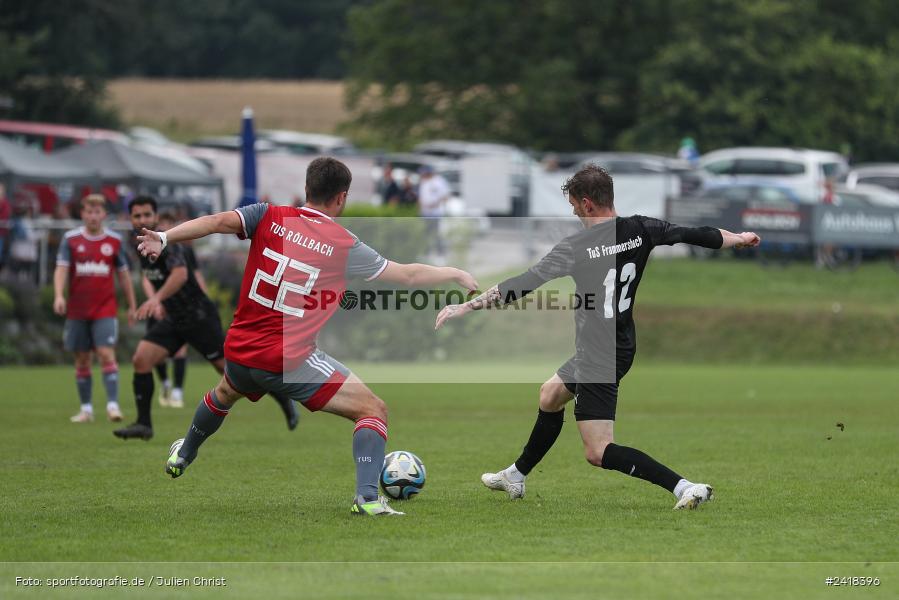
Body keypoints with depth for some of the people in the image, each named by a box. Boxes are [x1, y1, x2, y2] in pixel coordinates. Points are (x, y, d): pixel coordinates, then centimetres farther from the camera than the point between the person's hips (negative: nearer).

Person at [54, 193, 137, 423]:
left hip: (105, 310, -1)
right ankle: (86, 408, 15)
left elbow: (124, 274, 12)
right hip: (77, 310, 1)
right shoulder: (70, 239, 2)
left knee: (107, 354, -15)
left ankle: (113, 405, -18)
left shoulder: (114, 241, 4)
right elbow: (61, 268, -5)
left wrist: (132, 305, 13)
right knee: (82, 360, 6)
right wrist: (59, 295, -21)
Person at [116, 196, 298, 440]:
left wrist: (156, 298, -51)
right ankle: (143, 424, -6)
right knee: (141, 360, -9)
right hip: (173, 319, 8)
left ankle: (283, 397, 14)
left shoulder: (167, 243, -20)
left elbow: (180, 274, -39)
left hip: (199, 317, -8)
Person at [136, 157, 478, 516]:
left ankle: (183, 456, 61)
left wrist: (164, 238, -19)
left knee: (225, 393, 40)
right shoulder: (345, 247, -5)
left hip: (239, 351, 5)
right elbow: (409, 275, 1)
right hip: (290, 360, -5)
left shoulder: (269, 217, 1)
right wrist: (455, 274, 15)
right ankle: (367, 497, -16)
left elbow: (219, 222, -16)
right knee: (373, 410, 2)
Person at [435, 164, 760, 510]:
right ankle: (516, 476, 47)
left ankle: (684, 487, -18)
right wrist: (739, 239, 28)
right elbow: (696, 235, 8)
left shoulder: (577, 247, -21)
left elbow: (524, 284, -23)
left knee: (598, 452, -6)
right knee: (550, 396, 30)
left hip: (598, 359, -9)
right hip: (621, 346, 9)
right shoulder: (640, 230, -3)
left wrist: (466, 307, -19)